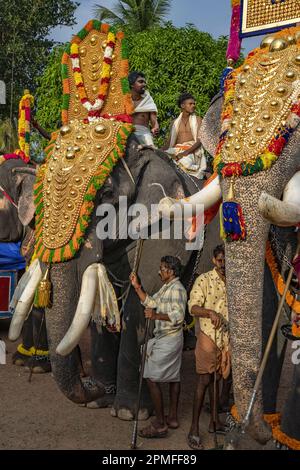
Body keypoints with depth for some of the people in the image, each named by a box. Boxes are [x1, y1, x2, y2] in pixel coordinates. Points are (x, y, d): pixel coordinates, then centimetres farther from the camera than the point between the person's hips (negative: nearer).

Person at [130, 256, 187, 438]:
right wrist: (137, 287, 6)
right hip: (172, 339, 10)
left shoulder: (177, 288, -17)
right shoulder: (167, 287, 14)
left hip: (167, 340, -10)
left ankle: (160, 424, -4)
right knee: (173, 377, 14)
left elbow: (179, 315, -27)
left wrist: (157, 316, -38)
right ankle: (173, 418, 23)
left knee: (152, 379, -7)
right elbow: (151, 302, 15)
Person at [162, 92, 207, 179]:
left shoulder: (197, 119, 8)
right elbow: (169, 141, 14)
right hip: (177, 150, 4)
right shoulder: (175, 122, 18)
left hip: (192, 151, -3)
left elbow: (200, 140, -4)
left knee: (184, 161, -37)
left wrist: (185, 153, -20)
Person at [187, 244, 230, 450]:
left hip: (226, 338, 5)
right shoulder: (204, 280, -9)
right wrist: (210, 312, -36)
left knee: (216, 379, 15)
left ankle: (214, 421, 27)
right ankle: (194, 430, 0)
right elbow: (193, 307, -17)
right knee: (204, 381, -5)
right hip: (208, 336, -5)